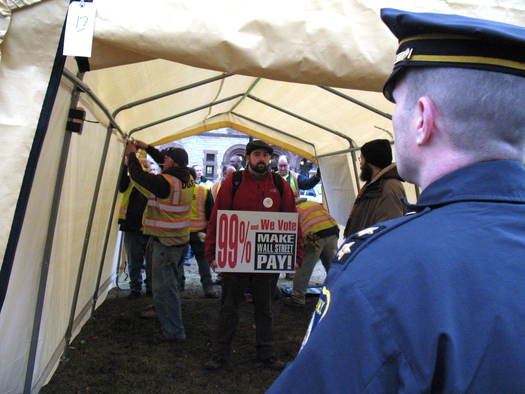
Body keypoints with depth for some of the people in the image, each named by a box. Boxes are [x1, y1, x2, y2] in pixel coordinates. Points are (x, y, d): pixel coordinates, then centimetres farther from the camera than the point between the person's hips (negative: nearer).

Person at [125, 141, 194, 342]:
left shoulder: (165, 182, -21)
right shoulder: (187, 178, 4)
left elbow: (138, 175, -12)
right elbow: (167, 164, 20)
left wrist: (131, 154, 6)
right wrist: (147, 148, 25)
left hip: (165, 242, -9)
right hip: (181, 240, 9)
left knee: (163, 288, 0)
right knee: (172, 285, 22)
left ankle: (173, 331, 6)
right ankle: (172, 323, 37)